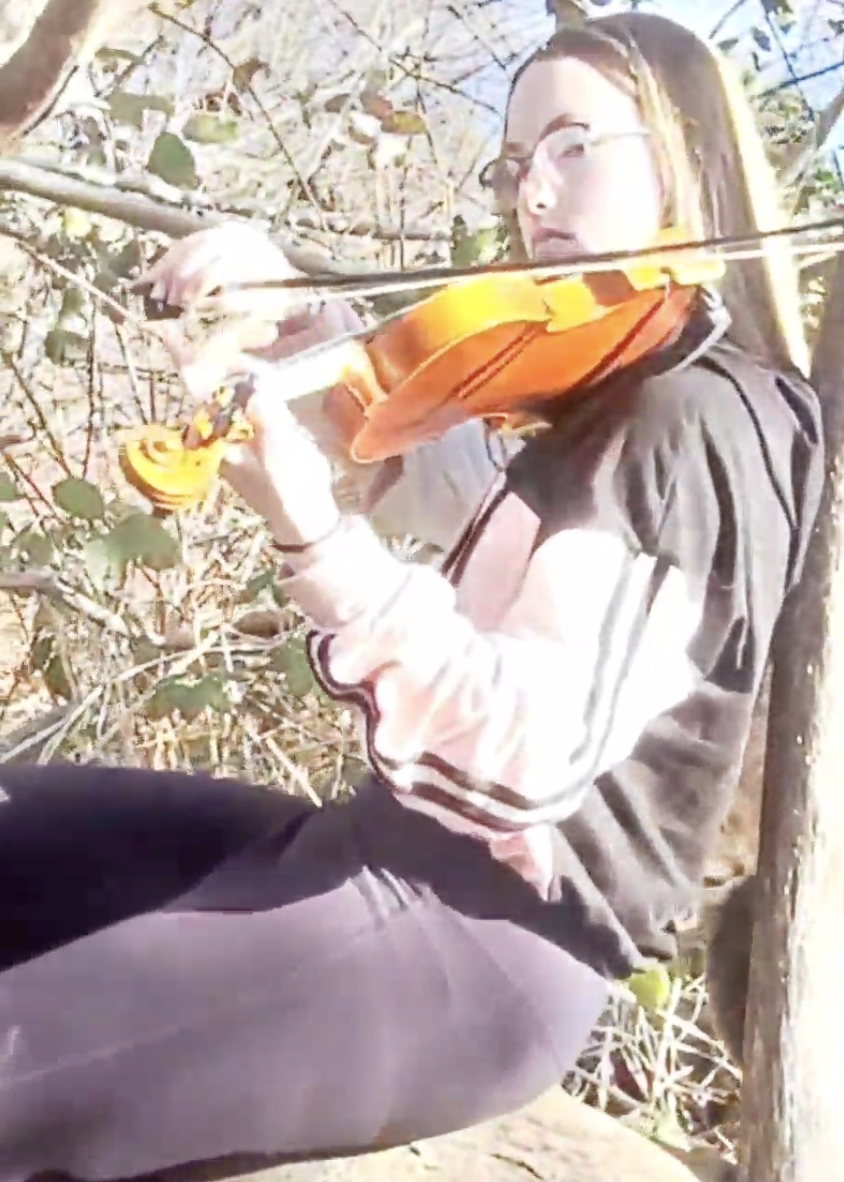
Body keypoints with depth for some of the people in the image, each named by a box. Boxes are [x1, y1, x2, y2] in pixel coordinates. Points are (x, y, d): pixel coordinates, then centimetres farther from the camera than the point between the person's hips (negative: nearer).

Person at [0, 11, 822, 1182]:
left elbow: (542, 746, -28)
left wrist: (316, 538, -41)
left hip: (482, 941, -10)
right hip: (414, 860, 10)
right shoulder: (609, 405, 15)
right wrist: (293, 308, 1)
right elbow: (401, 463, 19)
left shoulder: (698, 417, -16)